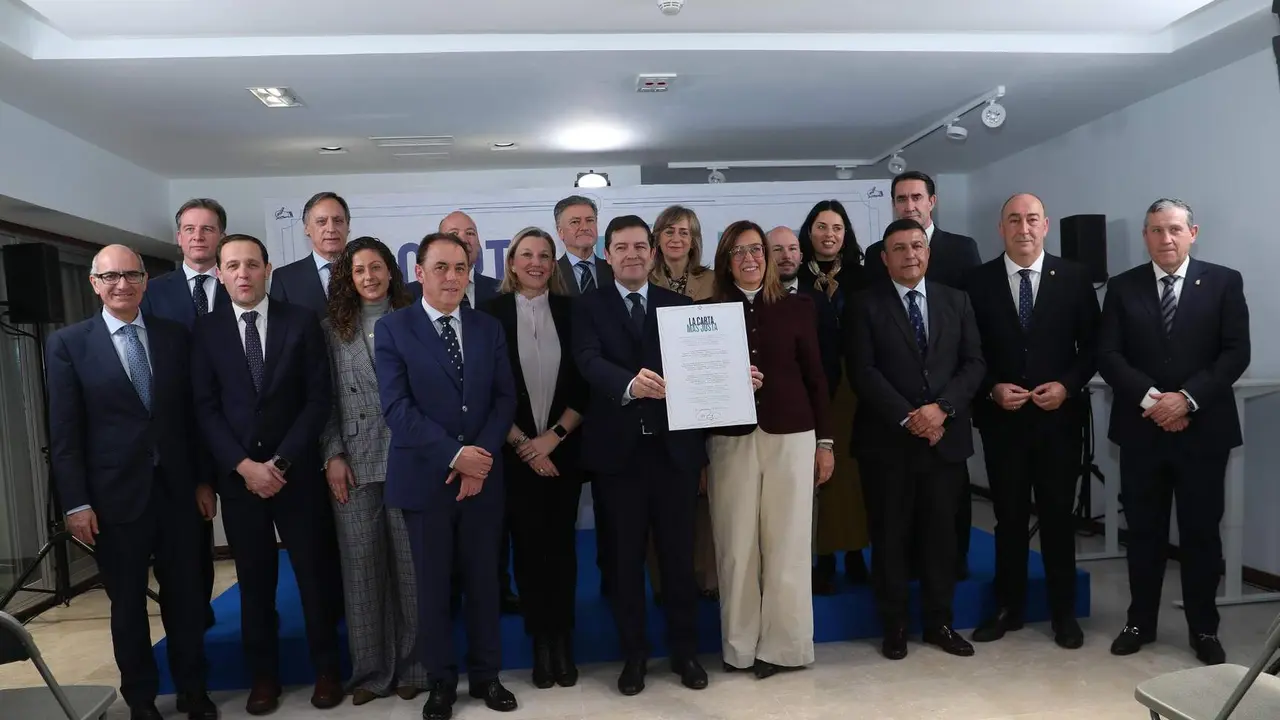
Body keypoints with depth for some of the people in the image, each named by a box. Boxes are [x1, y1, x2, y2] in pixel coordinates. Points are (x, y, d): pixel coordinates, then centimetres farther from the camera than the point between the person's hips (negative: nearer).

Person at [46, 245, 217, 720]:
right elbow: (64, 432, -4)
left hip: (177, 489, 2)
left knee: (185, 594, 10)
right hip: (115, 495, -2)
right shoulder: (68, 343, -2)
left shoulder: (175, 336, 4)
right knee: (128, 603, 12)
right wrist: (76, 502, -8)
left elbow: (192, 414, 7)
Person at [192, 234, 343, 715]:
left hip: (297, 471, -1)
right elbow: (206, 409, 0)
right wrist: (244, 465, -10)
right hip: (237, 474, 1)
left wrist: (281, 461, -11)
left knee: (315, 573, 6)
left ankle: (326, 668, 21)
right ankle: (263, 674, 24)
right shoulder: (206, 330, 4)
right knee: (255, 580, 9)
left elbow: (319, 399, -4)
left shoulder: (302, 321, 0)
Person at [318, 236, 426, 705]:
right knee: (361, 568, 6)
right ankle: (370, 670, 20)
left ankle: (411, 666, 19)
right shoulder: (332, 329, 9)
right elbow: (326, 399, 6)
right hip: (354, 464, 2)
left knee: (410, 564, 5)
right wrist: (332, 456, -3)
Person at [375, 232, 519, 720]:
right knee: (433, 585, 8)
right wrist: (454, 455, -16)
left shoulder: (489, 329, 8)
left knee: (483, 580, 11)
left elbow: (505, 399, 3)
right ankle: (441, 681, 25)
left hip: (483, 475, 3)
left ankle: (486, 674, 27)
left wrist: (481, 458, -11)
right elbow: (397, 408, -11)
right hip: (425, 477, -2)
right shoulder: (392, 329, -2)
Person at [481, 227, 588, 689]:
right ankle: (541, 641, 19)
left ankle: (563, 639, 18)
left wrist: (553, 436, -8)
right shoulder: (492, 313, -1)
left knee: (561, 543, 6)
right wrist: (521, 442, -8)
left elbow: (584, 384, 1)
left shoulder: (570, 311, 3)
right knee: (528, 545, 6)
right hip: (514, 452, -1)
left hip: (563, 448, 1)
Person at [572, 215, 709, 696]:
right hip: (617, 450, -1)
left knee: (679, 553, 11)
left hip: (674, 447, 1)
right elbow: (590, 362, -16)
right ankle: (633, 654, 26)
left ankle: (684, 650, 28)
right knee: (624, 558, 9)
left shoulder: (679, 305, 9)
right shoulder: (588, 307, 2)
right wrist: (629, 384, -37)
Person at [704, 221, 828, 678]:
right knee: (736, 546, 4)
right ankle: (740, 647, 18)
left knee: (786, 544, 5)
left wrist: (825, 441, 5)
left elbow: (815, 376, 7)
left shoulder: (797, 307, 6)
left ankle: (784, 645, 19)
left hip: (790, 435, 0)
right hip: (731, 439, 0)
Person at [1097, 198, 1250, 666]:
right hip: (1141, 429, 1)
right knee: (1144, 531, 10)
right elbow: (1108, 355, -3)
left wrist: (1188, 398, -16)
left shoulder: (1224, 282, 2)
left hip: (1203, 428, -1)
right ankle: (1141, 622, 23)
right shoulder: (1122, 287, 4)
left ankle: (1204, 629, 23)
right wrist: (1150, 398, -15)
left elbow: (1236, 353, -5)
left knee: (1201, 533, 8)